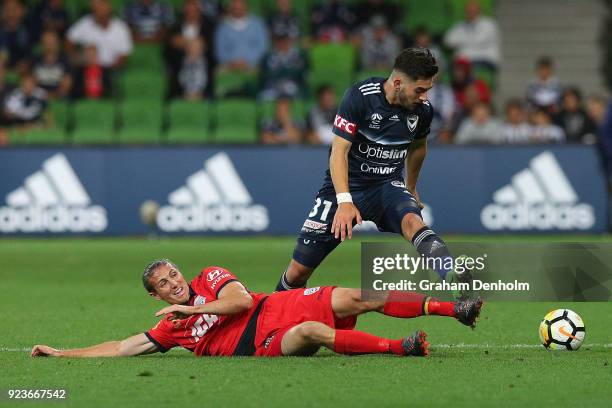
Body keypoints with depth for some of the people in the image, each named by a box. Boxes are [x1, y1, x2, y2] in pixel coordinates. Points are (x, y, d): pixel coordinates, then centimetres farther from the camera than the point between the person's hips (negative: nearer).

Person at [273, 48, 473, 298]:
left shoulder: (422, 110, -3)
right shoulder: (360, 96, -17)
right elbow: (339, 151, -19)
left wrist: (411, 189, 32)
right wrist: (344, 201, -31)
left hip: (388, 186, 2)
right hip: (346, 186, -2)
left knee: (412, 221, -34)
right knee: (299, 270, -4)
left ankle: (455, 279, -57)